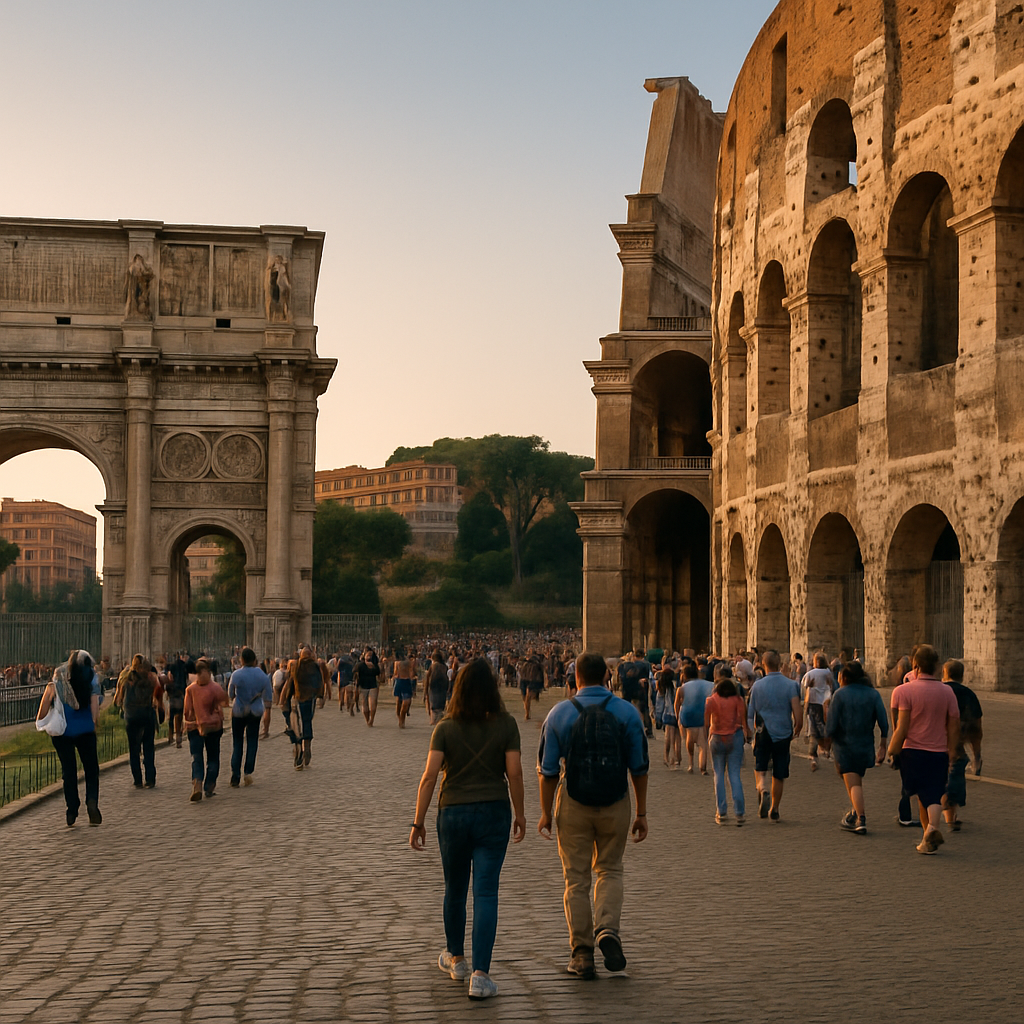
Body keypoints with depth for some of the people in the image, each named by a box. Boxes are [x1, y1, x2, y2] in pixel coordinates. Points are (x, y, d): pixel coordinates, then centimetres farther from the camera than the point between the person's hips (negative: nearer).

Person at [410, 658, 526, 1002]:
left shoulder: (445, 729, -5)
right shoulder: (506, 725, -5)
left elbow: (430, 777, -9)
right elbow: (514, 773, -7)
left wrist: (418, 822, -4)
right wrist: (520, 815, 5)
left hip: (453, 813, 1)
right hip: (493, 813, -1)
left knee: (454, 889, 19)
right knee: (486, 893, 0)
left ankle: (456, 958, 37)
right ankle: (480, 976, -7)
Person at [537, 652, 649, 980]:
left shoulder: (559, 714, -4)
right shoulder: (627, 712, -2)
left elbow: (548, 770, -3)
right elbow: (639, 767, -1)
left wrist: (545, 812, 6)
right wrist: (641, 813, 6)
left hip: (573, 805, -1)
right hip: (615, 804, 1)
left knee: (576, 878, 9)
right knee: (609, 870, 18)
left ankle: (582, 953, 11)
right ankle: (607, 930, -5)